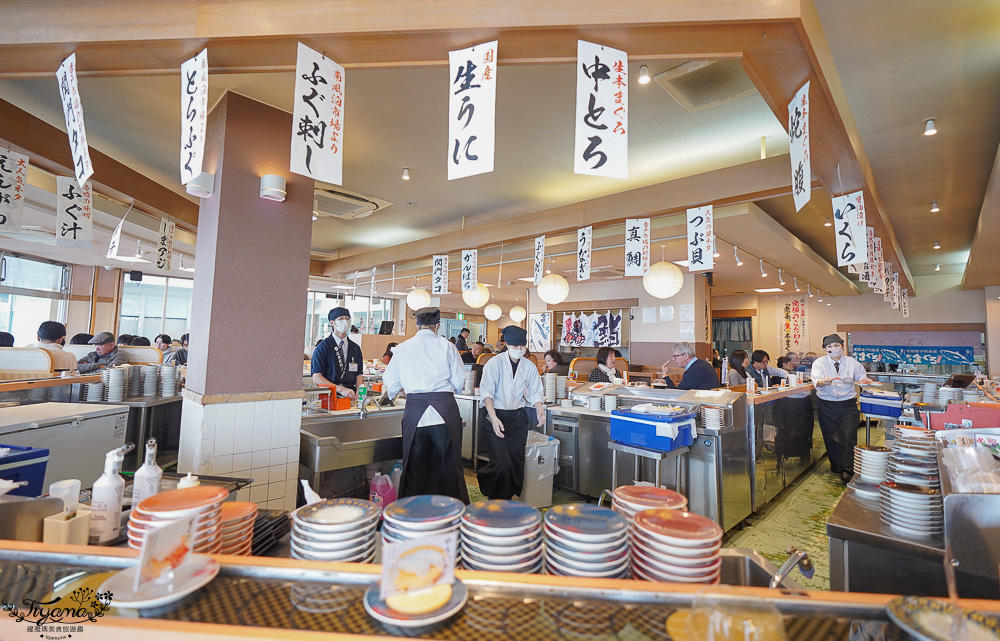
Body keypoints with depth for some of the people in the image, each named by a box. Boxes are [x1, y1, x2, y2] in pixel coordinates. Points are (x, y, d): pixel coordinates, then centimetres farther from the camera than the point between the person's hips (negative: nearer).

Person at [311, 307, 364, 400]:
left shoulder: (355, 348, 15)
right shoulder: (322, 347, 0)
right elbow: (316, 378, -8)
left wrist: (358, 392, -5)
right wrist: (341, 389, -18)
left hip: (351, 396, 3)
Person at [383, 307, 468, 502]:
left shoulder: (402, 348, 8)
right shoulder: (447, 345, 3)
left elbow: (390, 382, 14)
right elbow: (459, 379, 5)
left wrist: (392, 394, 37)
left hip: (415, 409, 1)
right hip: (445, 409, -1)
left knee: (414, 466, 12)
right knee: (450, 464, 9)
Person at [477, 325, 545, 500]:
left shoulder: (529, 367, 7)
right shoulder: (495, 363, -6)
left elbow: (535, 393, 11)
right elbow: (486, 392, -11)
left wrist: (540, 411, -9)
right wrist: (493, 417, -23)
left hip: (517, 417, 4)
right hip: (494, 415, -4)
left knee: (517, 463, 4)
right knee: (502, 464, -13)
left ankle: (507, 499, 25)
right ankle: (494, 502, 13)